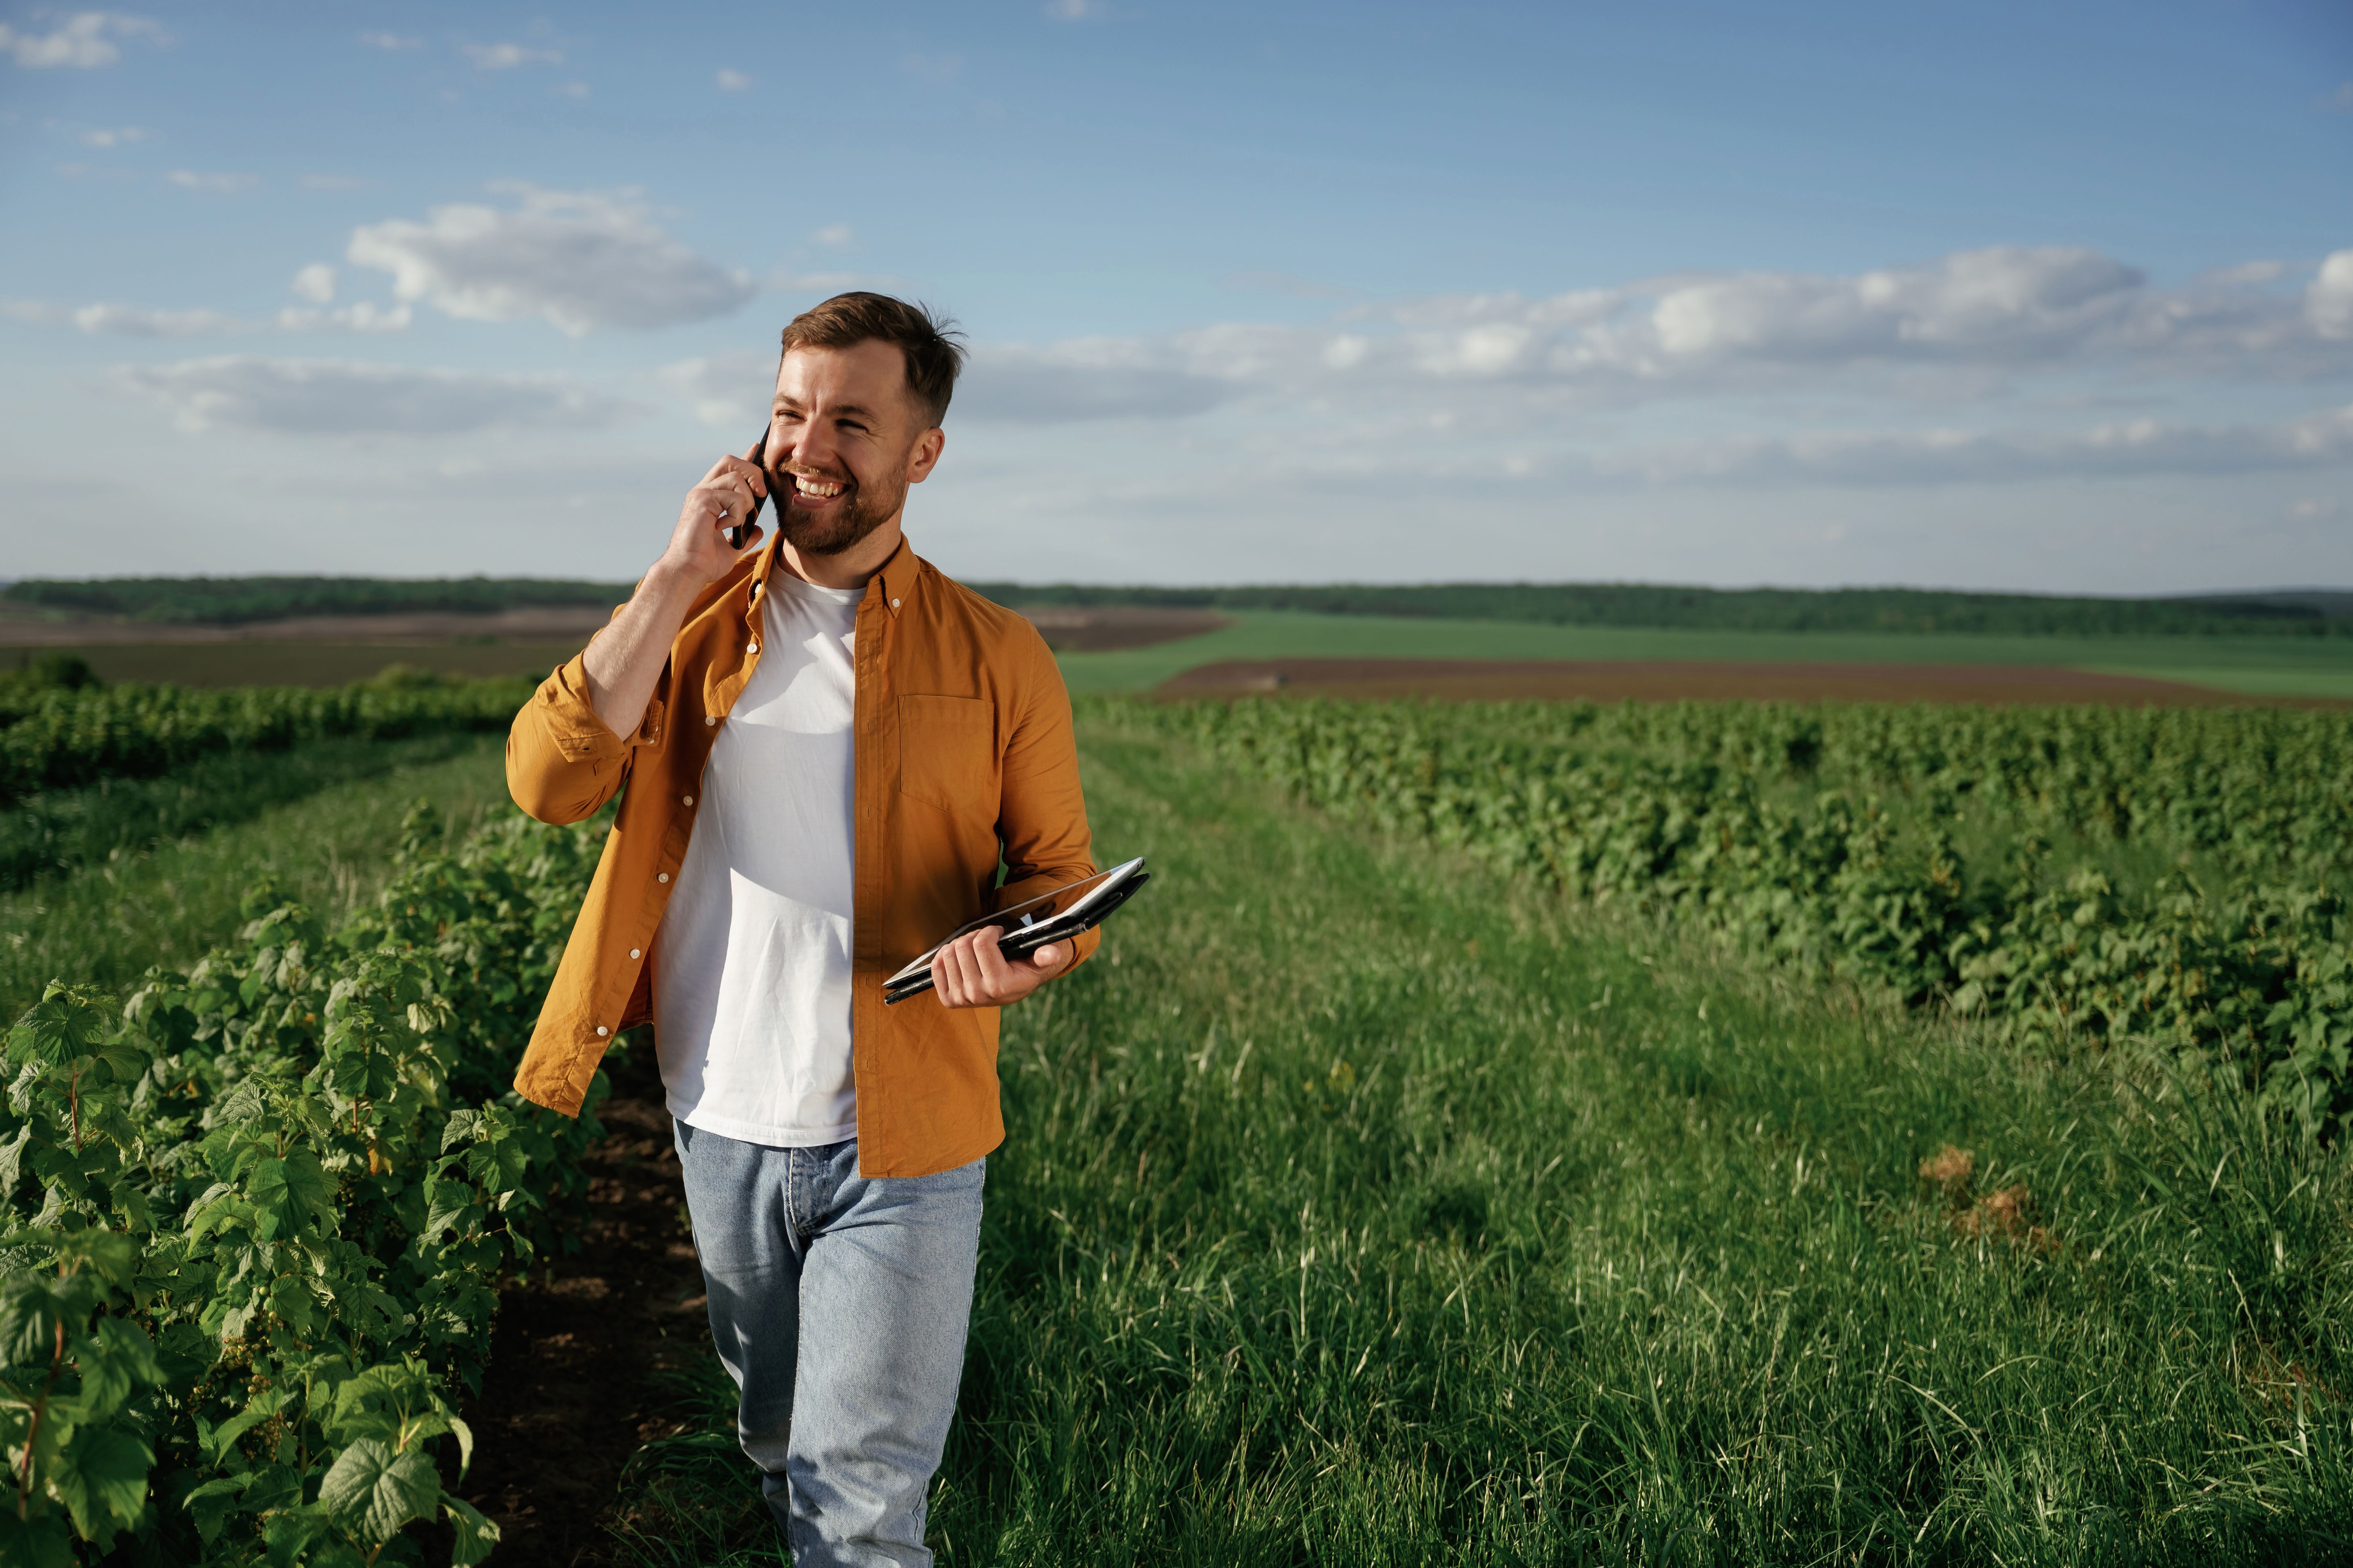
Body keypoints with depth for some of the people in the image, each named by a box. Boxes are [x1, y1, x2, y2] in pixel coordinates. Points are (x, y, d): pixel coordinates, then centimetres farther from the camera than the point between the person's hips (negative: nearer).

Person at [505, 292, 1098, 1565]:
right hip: (719, 1126, 3)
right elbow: (547, 782, -12)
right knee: (777, 1451, 22)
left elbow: (1060, 875, 4)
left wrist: (1019, 953, -20)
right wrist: (677, 578, -15)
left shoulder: (997, 660, -4)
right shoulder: (694, 620, 3)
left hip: (899, 1148, -3)